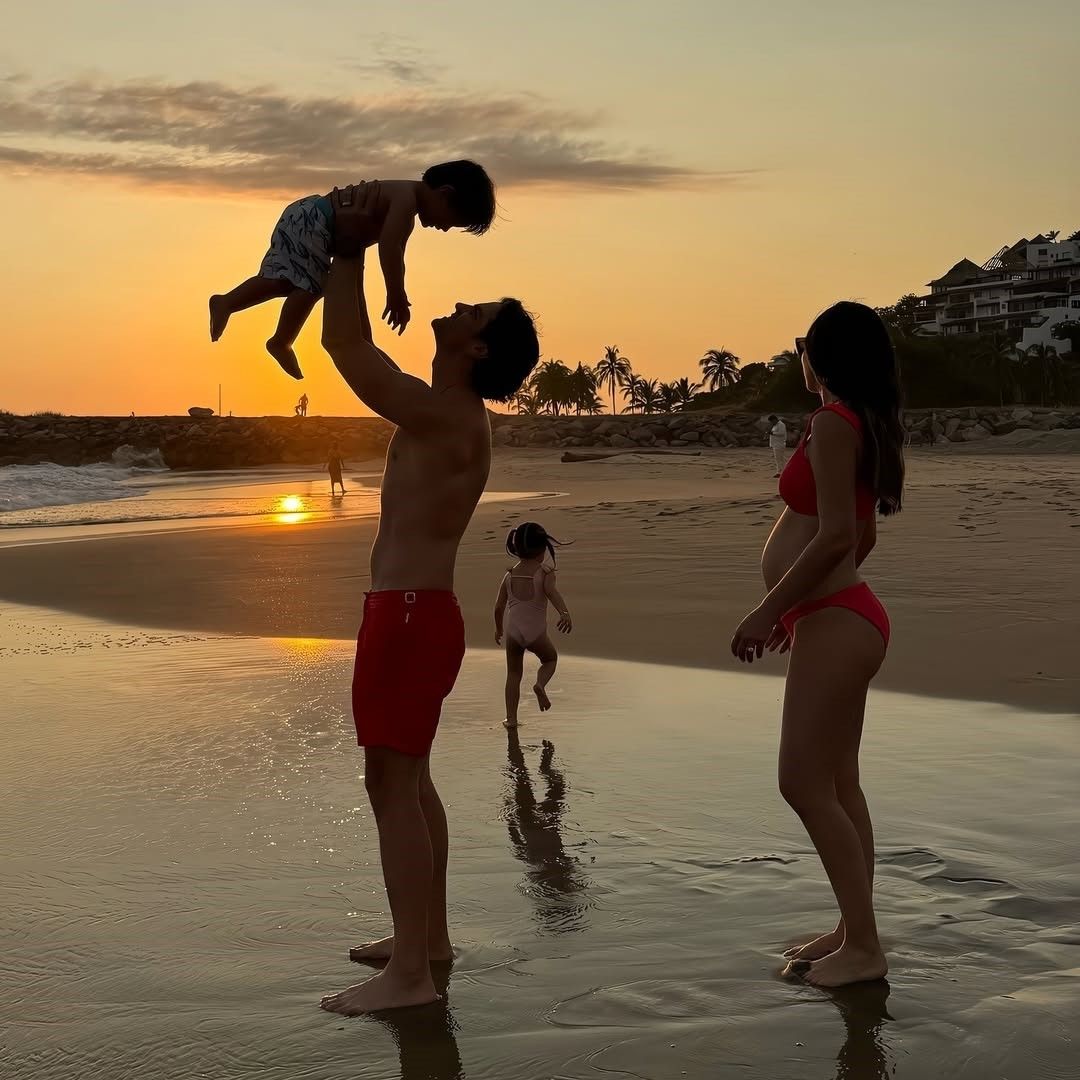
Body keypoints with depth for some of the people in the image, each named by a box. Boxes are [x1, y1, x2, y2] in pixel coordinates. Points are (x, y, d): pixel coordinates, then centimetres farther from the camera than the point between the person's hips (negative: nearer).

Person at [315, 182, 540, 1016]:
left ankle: (409, 974, -6)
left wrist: (351, 243, -8)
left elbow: (343, 344, -18)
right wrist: (355, 247, 20)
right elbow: (357, 346, 25)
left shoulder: (444, 415, -15)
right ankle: (428, 937, 28)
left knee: (391, 784, -9)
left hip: (410, 614, -10)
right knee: (408, 779, 17)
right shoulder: (449, 414, 14)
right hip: (415, 611, 10)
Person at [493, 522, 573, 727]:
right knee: (550, 658, 25)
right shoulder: (545, 572, -5)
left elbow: (499, 606, 11)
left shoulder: (510, 575, 7)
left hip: (512, 630, 3)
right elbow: (552, 592, -26)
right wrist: (565, 613, -40)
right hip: (535, 632, -3)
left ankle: (511, 718, 11)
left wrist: (498, 629, 27)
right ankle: (540, 684, -5)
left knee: (513, 674, 16)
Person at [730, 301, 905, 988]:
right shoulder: (866, 426, 14)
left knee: (805, 784, -6)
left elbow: (836, 535, -22)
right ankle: (855, 931, 21)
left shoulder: (833, 422, -15)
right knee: (837, 785, 14)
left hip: (835, 625, -10)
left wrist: (769, 610, -17)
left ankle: (863, 946, 0)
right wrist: (797, 604, 24)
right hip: (842, 616, 10)